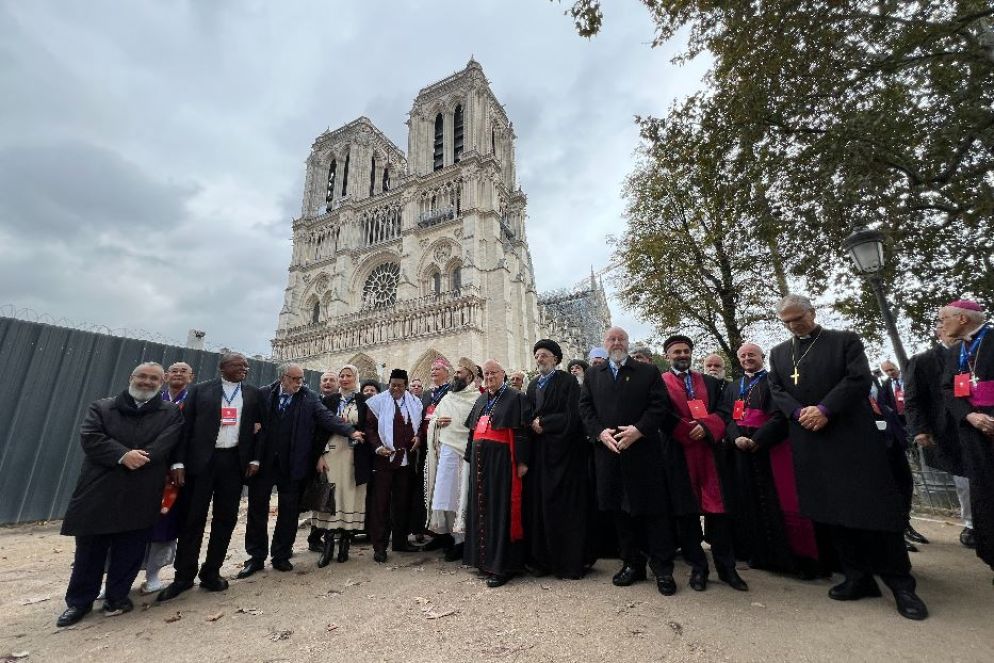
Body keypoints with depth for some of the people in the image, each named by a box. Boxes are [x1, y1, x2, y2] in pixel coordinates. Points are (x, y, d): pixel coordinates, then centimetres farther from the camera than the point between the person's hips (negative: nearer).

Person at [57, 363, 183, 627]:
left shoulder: (170, 413, 6)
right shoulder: (101, 407, 10)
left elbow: (164, 444, -6)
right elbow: (89, 437, -4)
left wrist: (137, 458, -18)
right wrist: (123, 455, -17)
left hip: (141, 496, -1)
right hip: (99, 491, 1)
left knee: (130, 551, 7)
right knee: (89, 550, 11)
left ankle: (117, 596, 25)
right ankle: (79, 601, 29)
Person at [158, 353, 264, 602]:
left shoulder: (253, 394, 6)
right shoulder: (200, 390, 2)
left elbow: (259, 428, 7)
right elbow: (185, 426, 0)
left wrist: (255, 459, 0)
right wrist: (178, 462, -7)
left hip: (234, 461, 2)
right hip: (202, 460, -2)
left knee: (225, 519, 8)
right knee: (193, 518, 6)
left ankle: (211, 572, 23)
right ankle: (184, 575, 23)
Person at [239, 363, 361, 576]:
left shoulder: (309, 397, -2)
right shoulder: (263, 394, 0)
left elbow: (326, 417, -12)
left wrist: (350, 431, -25)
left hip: (292, 465, 0)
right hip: (263, 462, 1)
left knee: (289, 512, 9)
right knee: (257, 509, 11)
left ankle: (281, 555, 26)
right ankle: (256, 557, 28)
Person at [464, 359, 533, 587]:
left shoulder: (515, 398, -6)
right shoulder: (481, 401, 16)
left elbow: (522, 431, -12)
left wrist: (522, 461, -17)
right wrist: (470, 457, 14)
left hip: (502, 460, -7)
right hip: (480, 460, 7)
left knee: (501, 508, -2)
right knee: (482, 507, 13)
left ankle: (503, 565, 8)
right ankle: (485, 558, 27)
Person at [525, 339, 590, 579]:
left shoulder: (567, 381, -6)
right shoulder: (533, 385, 13)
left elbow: (571, 416, -14)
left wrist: (542, 422, -10)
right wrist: (533, 424, -5)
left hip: (563, 451, -6)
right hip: (539, 452, 6)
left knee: (565, 505, 2)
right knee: (540, 503, 8)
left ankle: (571, 561, 17)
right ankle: (544, 558, 22)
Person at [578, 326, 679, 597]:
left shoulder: (648, 371, 6)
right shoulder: (593, 374, 12)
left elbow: (658, 405, -3)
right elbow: (585, 407, 6)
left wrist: (639, 429, -15)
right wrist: (600, 432, -9)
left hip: (644, 451, -2)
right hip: (609, 452, 2)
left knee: (653, 510, 4)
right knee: (620, 511, 11)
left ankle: (663, 569, 19)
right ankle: (632, 564, 27)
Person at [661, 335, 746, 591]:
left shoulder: (711, 383, 15)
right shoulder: (660, 383, 4)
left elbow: (722, 412, 6)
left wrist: (705, 426, -12)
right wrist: (689, 431, -13)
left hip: (712, 452, 3)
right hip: (679, 454, -2)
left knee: (719, 509, 5)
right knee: (686, 512, 3)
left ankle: (726, 567, 19)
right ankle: (697, 567, 16)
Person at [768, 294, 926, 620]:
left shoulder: (845, 340, 4)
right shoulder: (778, 353, 13)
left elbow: (859, 379, -8)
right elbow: (776, 390, 6)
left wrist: (825, 409, -16)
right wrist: (799, 413, -11)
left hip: (852, 436, -3)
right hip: (809, 442, 3)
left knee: (876, 508, -1)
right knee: (831, 512, 6)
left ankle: (900, 582, 15)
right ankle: (858, 577, 18)